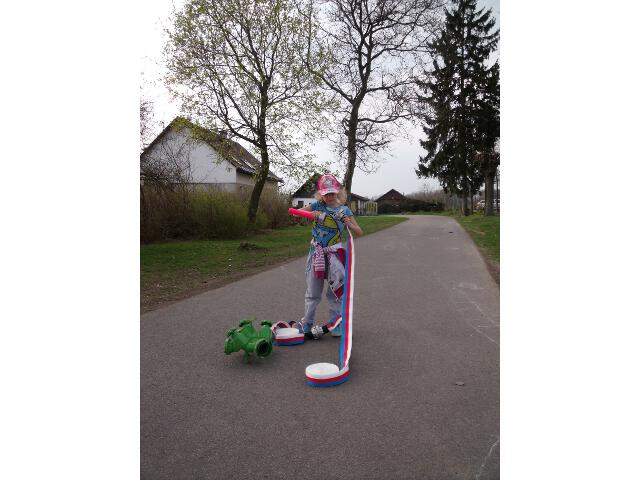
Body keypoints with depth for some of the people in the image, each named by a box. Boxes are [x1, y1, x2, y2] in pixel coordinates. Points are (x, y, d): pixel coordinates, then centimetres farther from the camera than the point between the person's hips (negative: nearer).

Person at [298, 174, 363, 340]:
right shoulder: (317, 205, 1)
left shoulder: (344, 210, -1)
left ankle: (336, 325, 22)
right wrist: (311, 213, -24)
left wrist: (349, 224, -22)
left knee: (336, 292, 7)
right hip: (316, 253, 1)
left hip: (335, 255, 0)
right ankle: (307, 325, 23)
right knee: (312, 293, 10)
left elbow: (359, 232, -2)